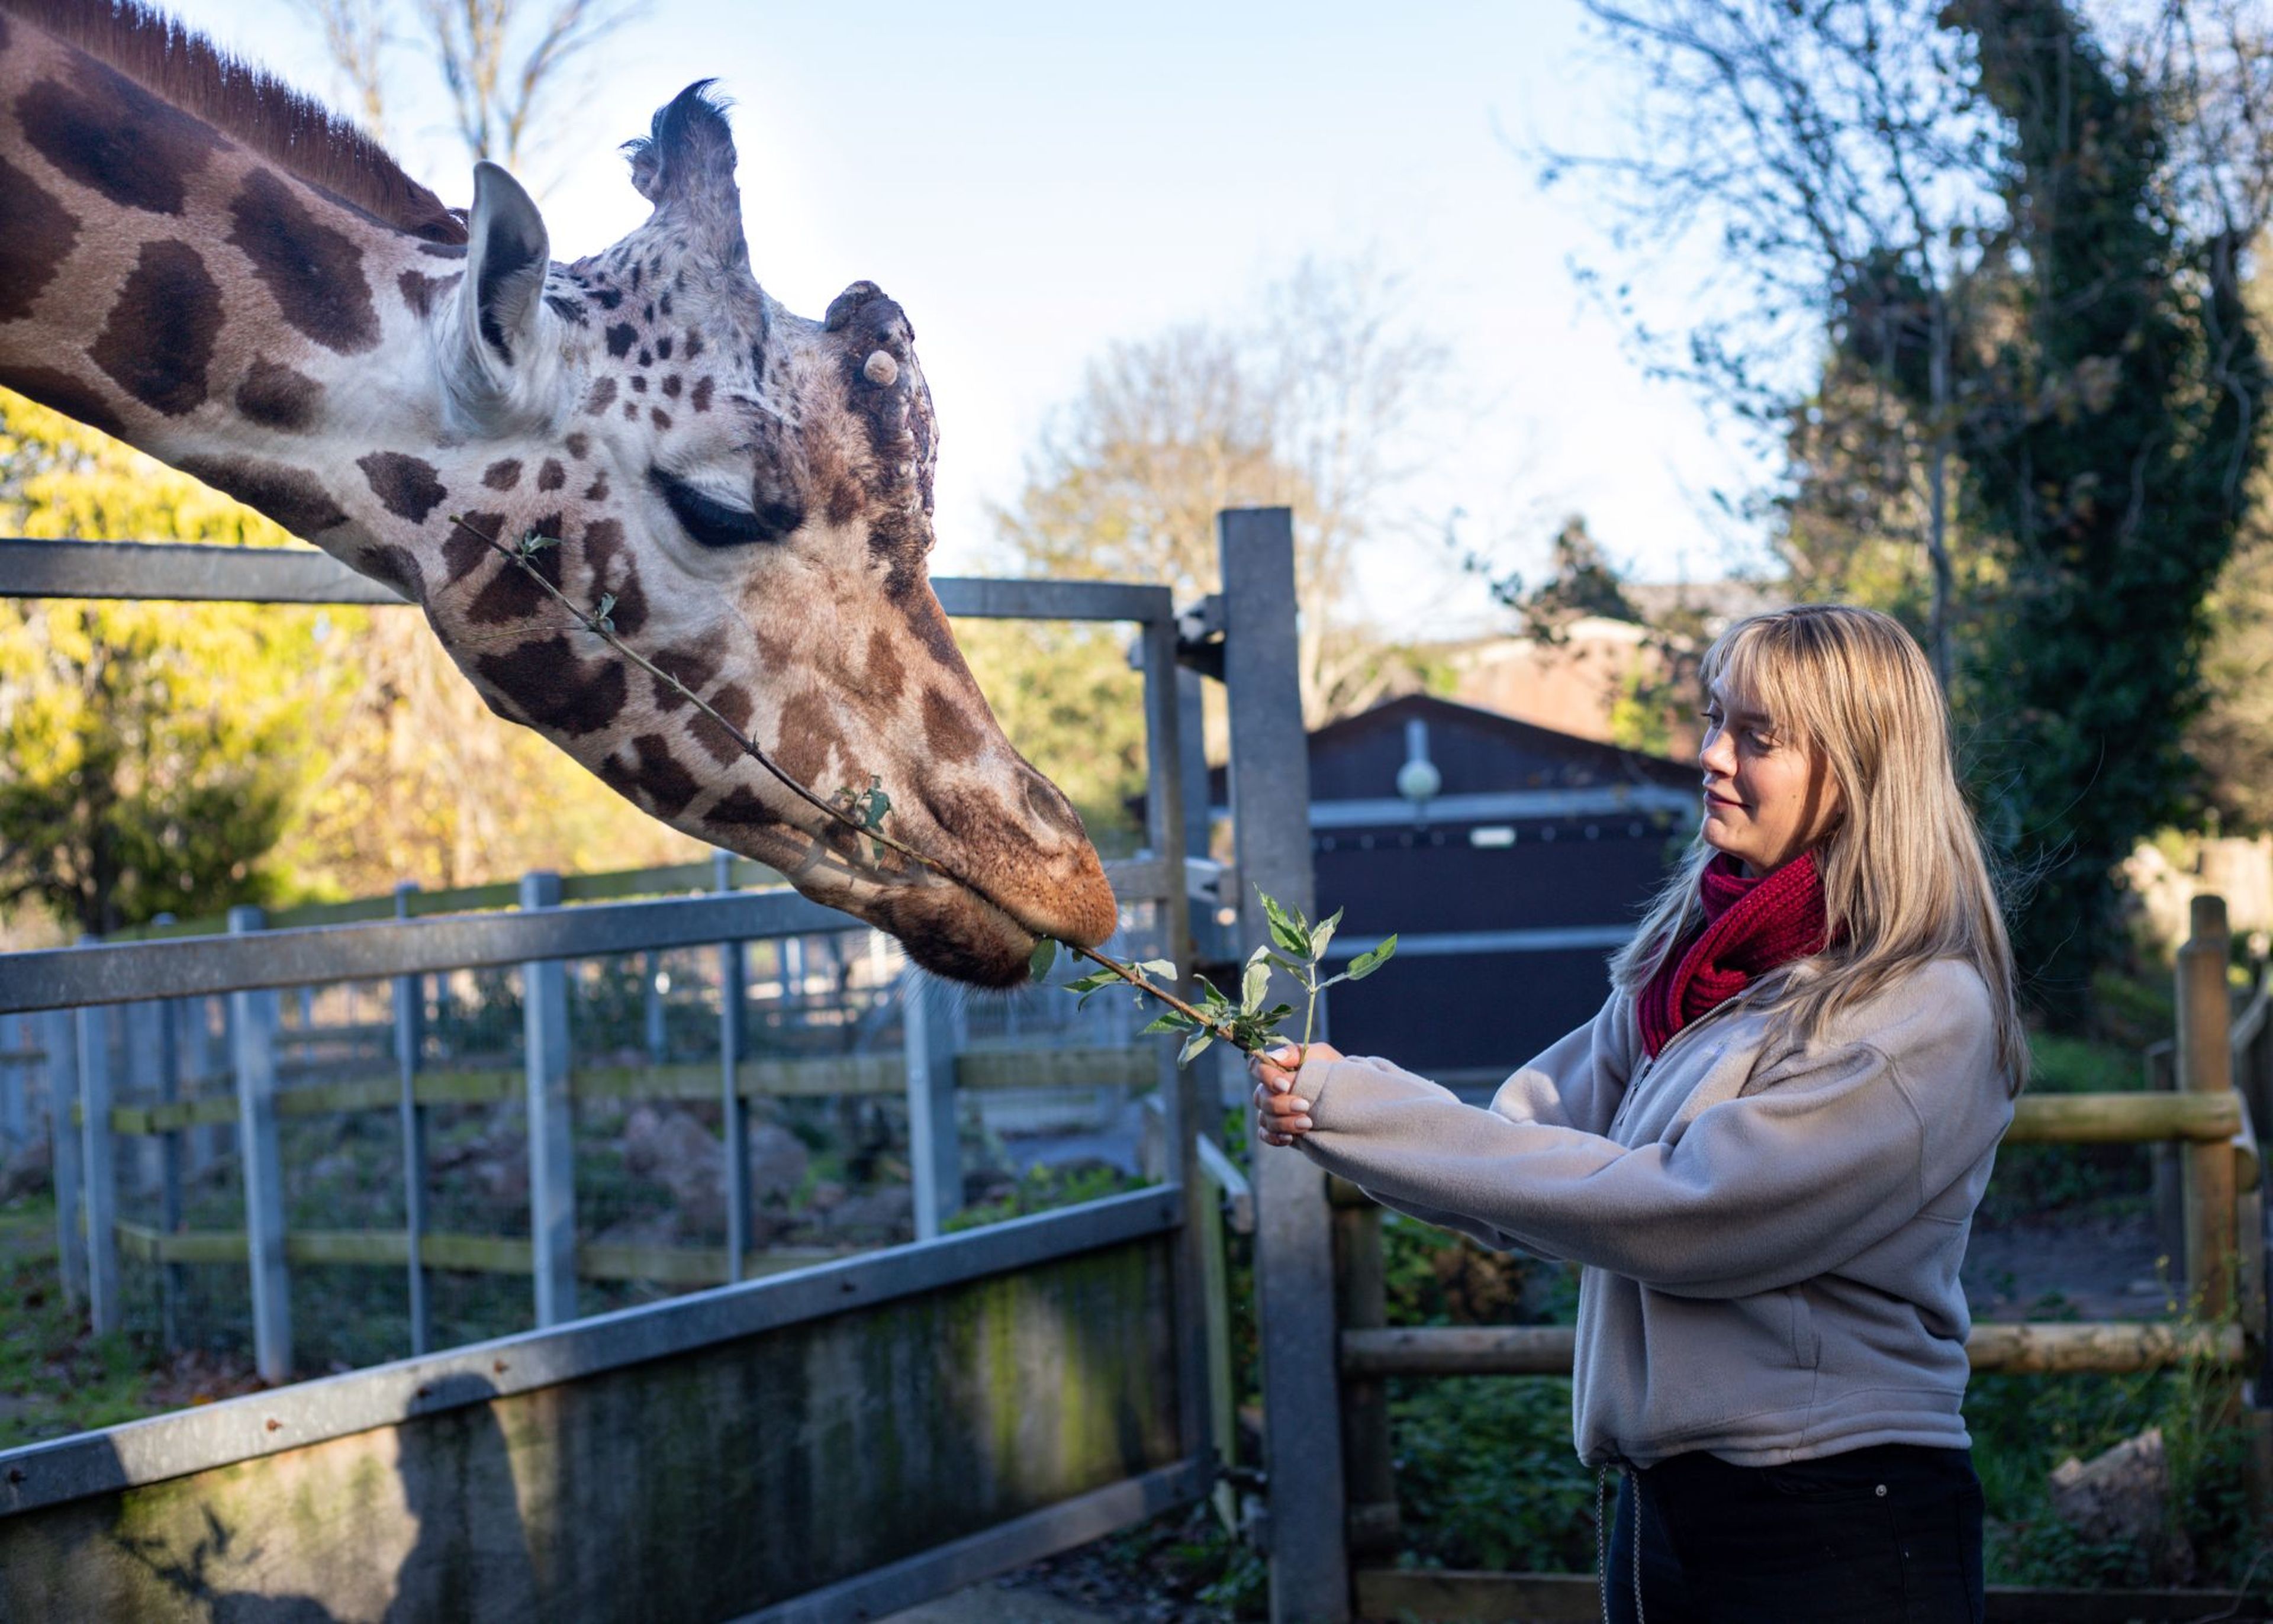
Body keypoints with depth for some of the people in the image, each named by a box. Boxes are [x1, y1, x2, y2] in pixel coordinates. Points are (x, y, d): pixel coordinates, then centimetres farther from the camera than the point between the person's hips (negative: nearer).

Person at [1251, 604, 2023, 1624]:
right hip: (1660, 1505, 6)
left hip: (1835, 1538, -6)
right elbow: (1530, 1147, 5)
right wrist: (1323, 1110, -15)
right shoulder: (1695, 959, 8)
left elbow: (1680, 1214, -21)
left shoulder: (1925, 1016, -16)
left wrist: (1356, 1108, -18)